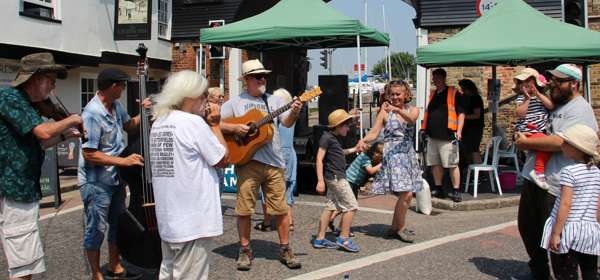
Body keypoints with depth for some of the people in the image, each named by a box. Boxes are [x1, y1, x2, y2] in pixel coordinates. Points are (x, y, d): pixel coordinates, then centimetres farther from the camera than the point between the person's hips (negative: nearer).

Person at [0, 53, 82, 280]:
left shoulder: (22, 101, 14)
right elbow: (43, 132, -26)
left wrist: (65, 135, 14)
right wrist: (71, 120, -10)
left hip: (22, 189, 10)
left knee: (23, 261, 19)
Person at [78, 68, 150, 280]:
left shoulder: (116, 105, 1)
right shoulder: (93, 114, -24)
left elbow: (129, 126, 20)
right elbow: (89, 154, -24)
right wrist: (124, 161, -24)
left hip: (115, 178, 9)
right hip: (96, 182, -9)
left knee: (118, 224, 19)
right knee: (96, 229, 6)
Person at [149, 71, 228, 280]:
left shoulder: (158, 123, 9)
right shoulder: (194, 122, -16)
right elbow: (221, 159, -9)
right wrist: (214, 124, -1)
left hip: (167, 218, 8)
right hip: (192, 220, -8)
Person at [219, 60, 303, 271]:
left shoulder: (274, 100, 11)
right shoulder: (235, 102, 5)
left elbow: (287, 123, 0)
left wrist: (294, 113, -21)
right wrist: (234, 128, -15)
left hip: (273, 162, 2)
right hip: (246, 161, -2)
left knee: (280, 208, 4)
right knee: (244, 209, 2)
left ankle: (285, 249, 16)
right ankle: (245, 250, 17)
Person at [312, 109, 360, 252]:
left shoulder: (335, 138, 16)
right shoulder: (327, 137, -12)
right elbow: (319, 158, -17)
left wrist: (353, 150, 28)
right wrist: (320, 180, -23)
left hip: (335, 177, 9)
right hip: (335, 176, -9)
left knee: (330, 206, 10)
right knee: (351, 206, -5)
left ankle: (320, 239, 13)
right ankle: (344, 239, 0)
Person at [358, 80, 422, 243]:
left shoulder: (413, 110, 8)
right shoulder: (385, 112, 3)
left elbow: (411, 119, -16)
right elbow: (374, 132, -3)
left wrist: (397, 110, -33)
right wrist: (363, 140, -23)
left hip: (409, 154, 4)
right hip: (392, 155, -4)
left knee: (405, 194, 6)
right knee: (406, 194, -13)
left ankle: (395, 227, 23)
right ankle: (401, 228, 4)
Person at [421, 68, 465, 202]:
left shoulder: (453, 93, -2)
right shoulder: (432, 95, 17)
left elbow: (461, 113, -5)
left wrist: (459, 131, -14)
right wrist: (424, 129, 17)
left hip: (447, 136, -7)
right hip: (432, 136, 7)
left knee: (452, 164, -5)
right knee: (435, 164, 11)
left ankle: (456, 191, 1)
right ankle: (438, 188, 22)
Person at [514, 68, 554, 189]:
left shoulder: (541, 97, 15)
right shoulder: (521, 98, 1)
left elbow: (551, 106, -5)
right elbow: (520, 114, -15)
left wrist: (537, 94, -10)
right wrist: (527, 99, -17)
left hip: (541, 131, 7)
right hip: (528, 132, -7)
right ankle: (538, 171, -25)